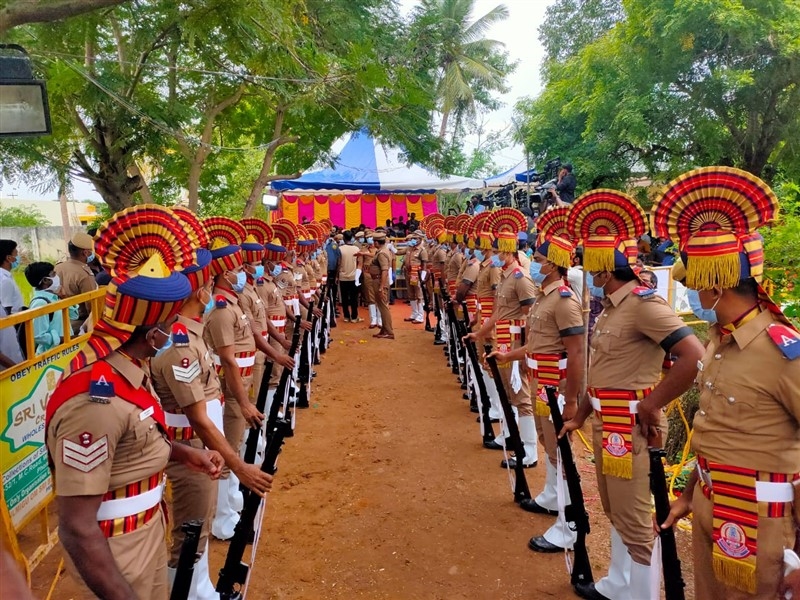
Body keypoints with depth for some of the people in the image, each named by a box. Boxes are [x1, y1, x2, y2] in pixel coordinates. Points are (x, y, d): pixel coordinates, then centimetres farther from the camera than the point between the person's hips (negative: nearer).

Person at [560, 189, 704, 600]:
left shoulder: (643, 302, -19)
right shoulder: (611, 306, 9)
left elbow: (695, 357, -27)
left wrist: (651, 406, -19)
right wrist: (579, 416, 18)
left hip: (628, 426, -10)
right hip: (605, 424, 10)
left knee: (633, 520, 3)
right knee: (615, 512, 22)